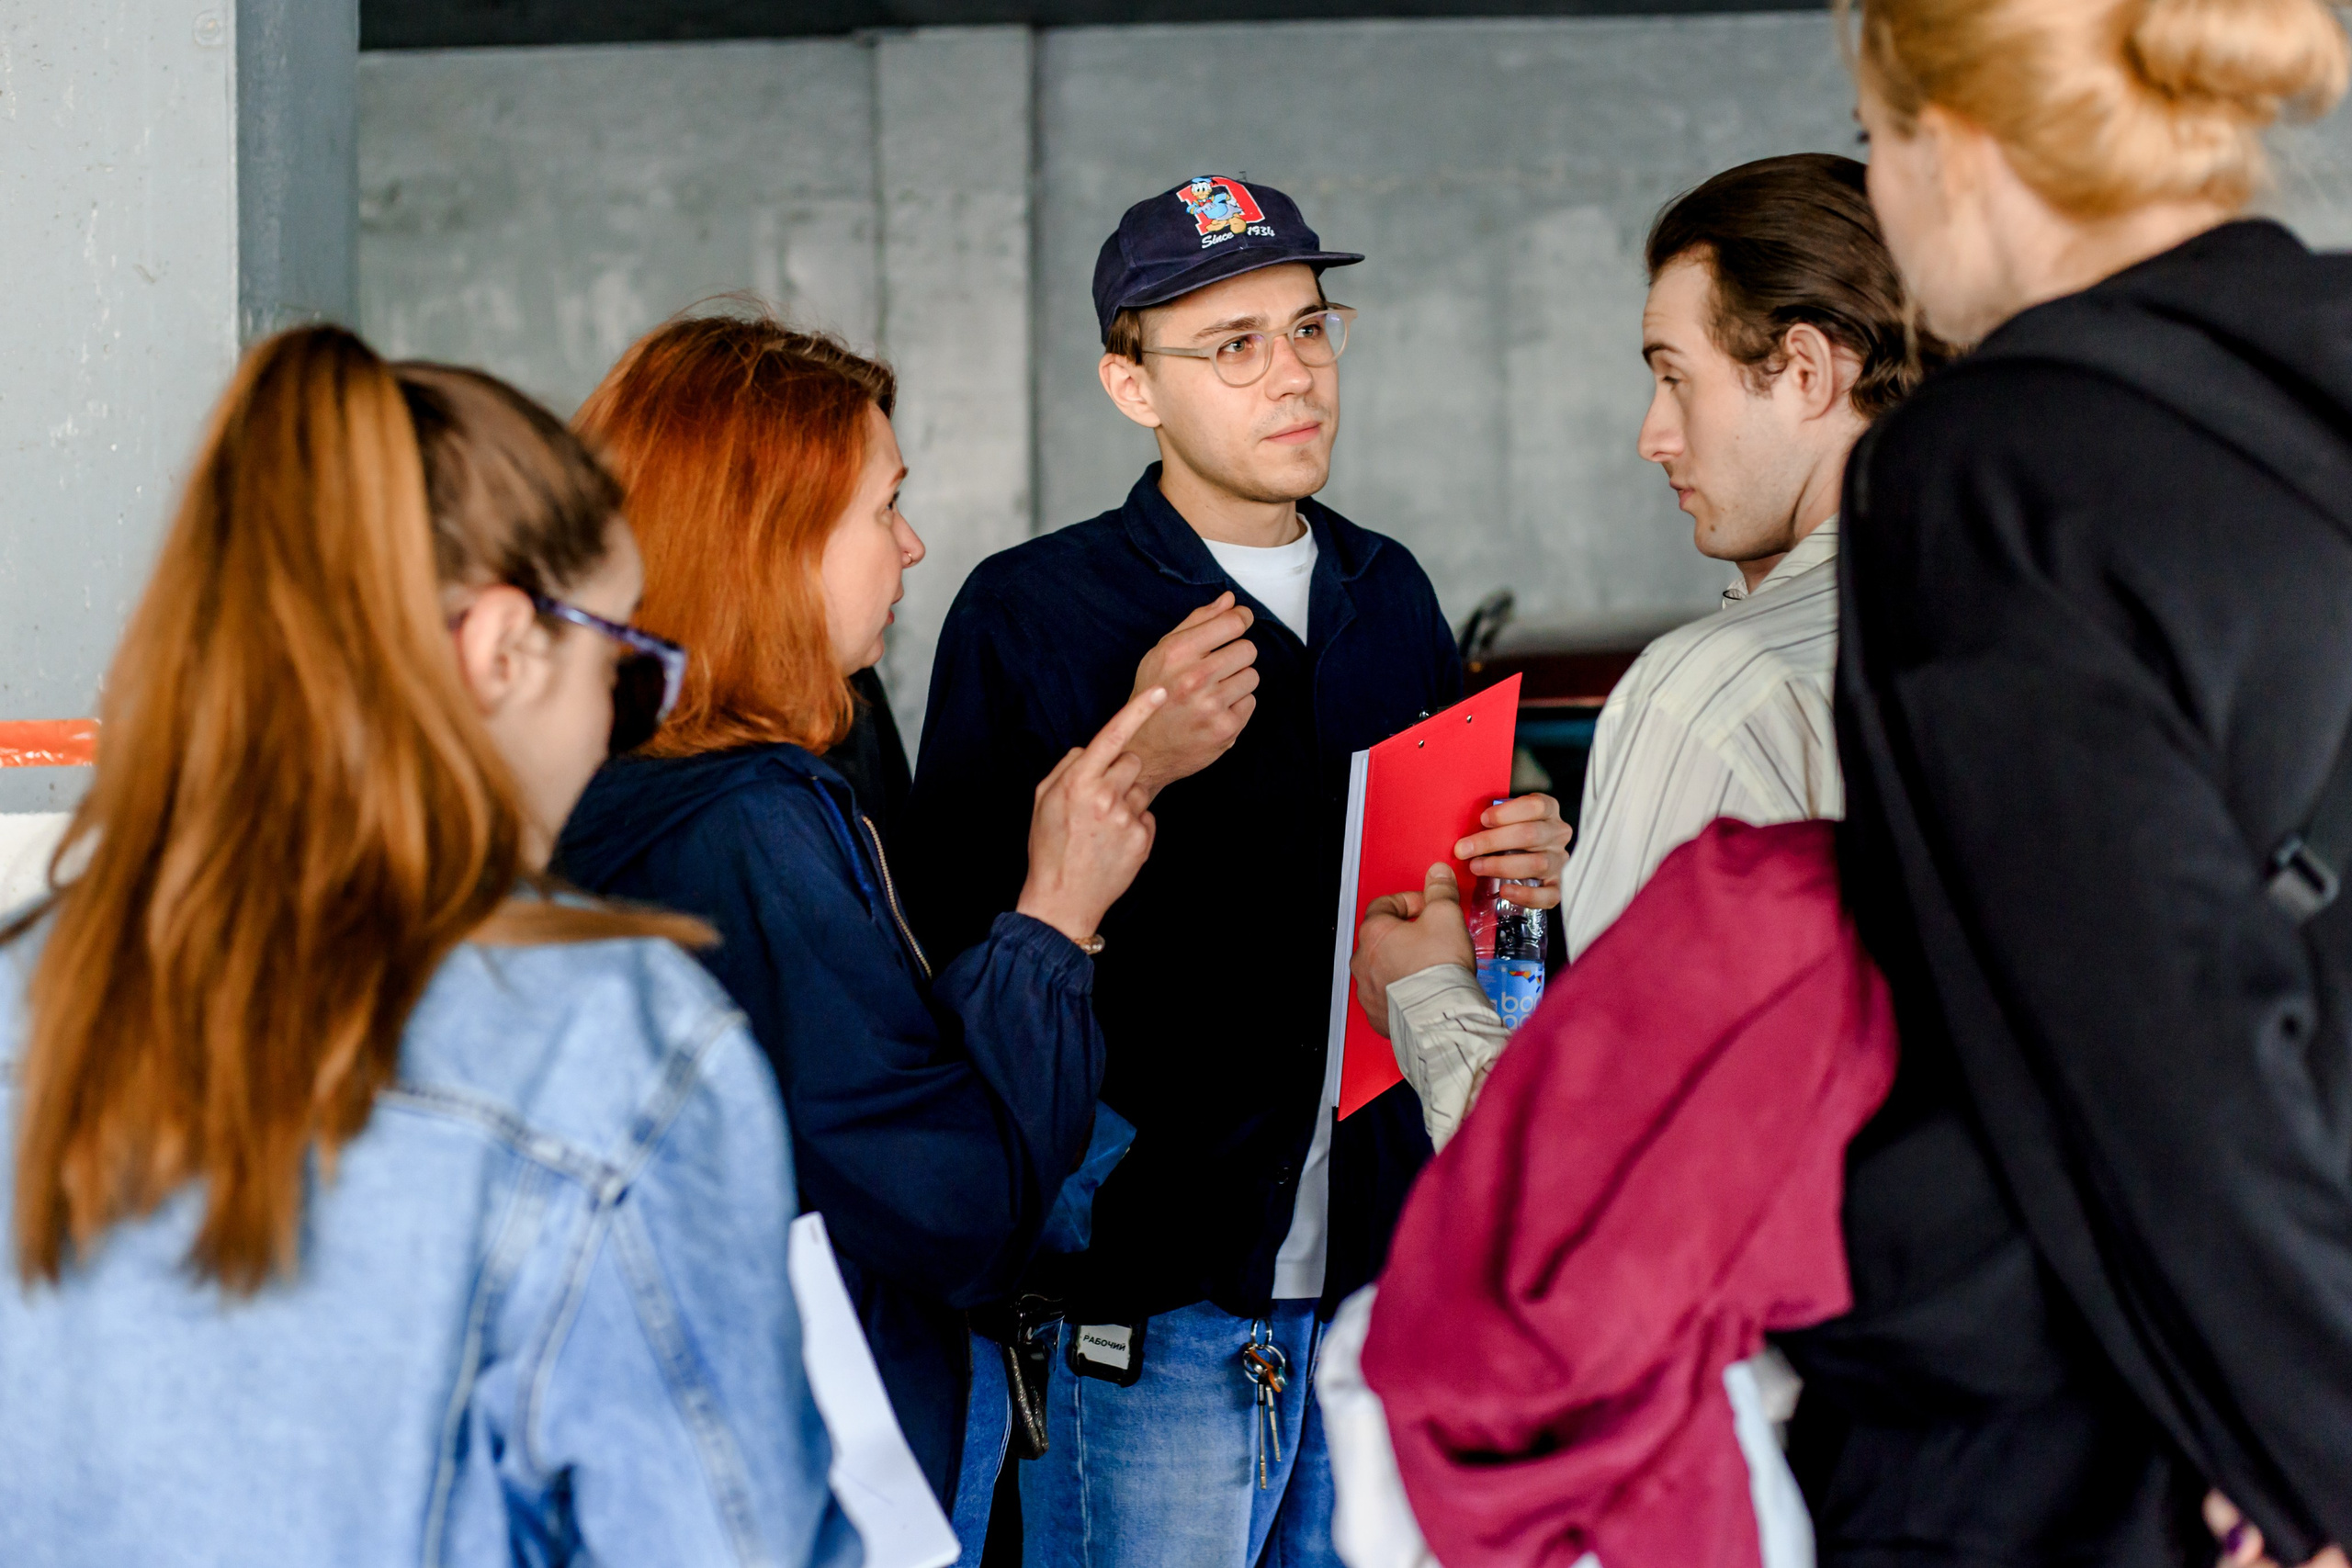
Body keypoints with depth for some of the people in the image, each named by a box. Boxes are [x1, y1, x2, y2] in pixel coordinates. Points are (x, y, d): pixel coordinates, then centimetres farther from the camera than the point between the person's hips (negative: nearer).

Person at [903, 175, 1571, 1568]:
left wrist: (1523, 870, 3)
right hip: (1151, 1305, -5)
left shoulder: (1390, 594, 13)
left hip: (1378, 1273, 5)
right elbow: (948, 953, -10)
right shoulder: (1030, 613, -5)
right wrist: (1129, 771, -20)